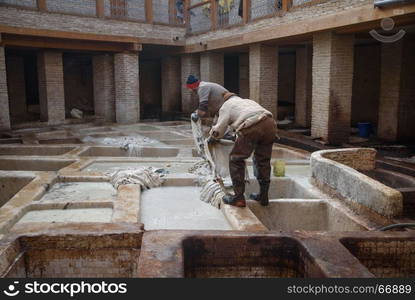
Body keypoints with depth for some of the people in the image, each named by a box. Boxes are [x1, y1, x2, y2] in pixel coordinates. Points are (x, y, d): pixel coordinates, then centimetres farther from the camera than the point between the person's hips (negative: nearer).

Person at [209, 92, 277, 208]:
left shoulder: (226, 106, 23)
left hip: (251, 128, -6)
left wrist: (212, 131, 39)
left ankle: (239, 198, 9)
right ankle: (263, 196, 31)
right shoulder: (248, 101, 40)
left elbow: (218, 132, 15)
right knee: (263, 160, 21)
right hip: (270, 124, 6)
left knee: (236, 159, 9)